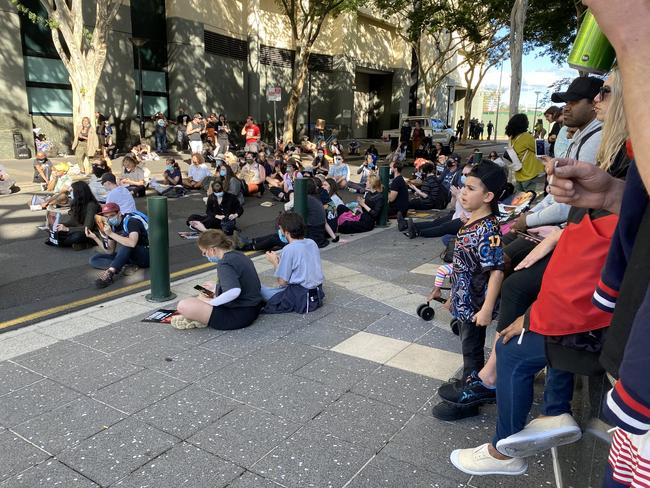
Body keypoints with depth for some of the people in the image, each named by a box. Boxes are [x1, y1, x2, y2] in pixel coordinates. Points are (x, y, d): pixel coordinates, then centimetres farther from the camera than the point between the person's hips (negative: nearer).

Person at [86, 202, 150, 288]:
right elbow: (110, 251, 6)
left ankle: (110, 273, -37)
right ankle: (126, 267, -21)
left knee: (125, 237, -34)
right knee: (94, 260, -3)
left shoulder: (131, 221, -18)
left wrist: (111, 234, -33)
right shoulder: (113, 226, 4)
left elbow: (132, 243, -37)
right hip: (128, 257, 8)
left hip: (146, 255, -8)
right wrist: (95, 238, -6)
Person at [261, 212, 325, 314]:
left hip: (301, 299, -8)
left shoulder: (289, 249, -17)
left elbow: (282, 282, -12)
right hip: (318, 293, 8)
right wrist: (280, 260, 14)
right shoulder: (312, 243, 4)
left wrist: (275, 262, 3)